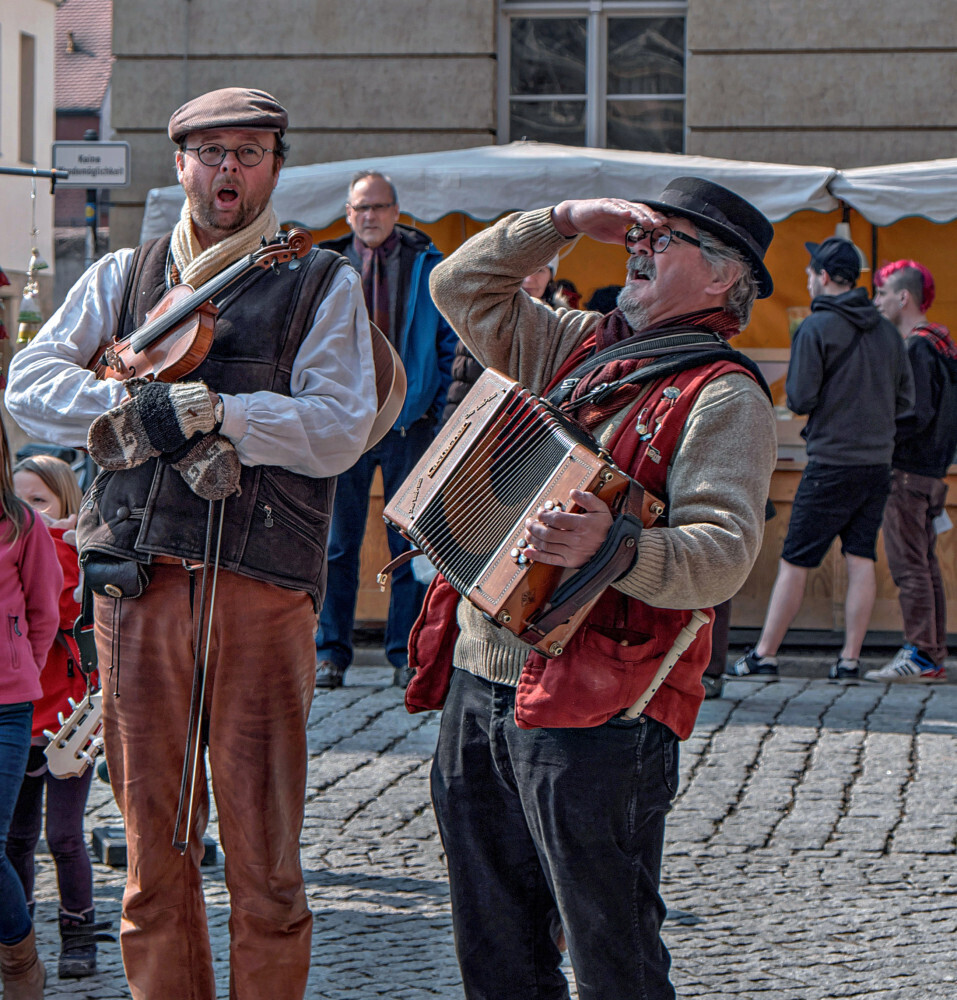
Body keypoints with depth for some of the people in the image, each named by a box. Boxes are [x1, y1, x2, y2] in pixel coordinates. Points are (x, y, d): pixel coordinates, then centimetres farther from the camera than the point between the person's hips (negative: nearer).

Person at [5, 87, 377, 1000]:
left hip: (261, 589, -2)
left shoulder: (322, 289, 10)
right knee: (154, 851, 6)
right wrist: (135, 408, -9)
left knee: (263, 854, -3)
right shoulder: (121, 279, 18)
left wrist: (212, 410, -12)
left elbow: (339, 431, -3)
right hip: (138, 582, 2)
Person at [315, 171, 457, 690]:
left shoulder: (427, 266, 6)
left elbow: (449, 339, 8)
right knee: (338, 543, 2)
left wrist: (437, 404, 0)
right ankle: (331, 651, 9)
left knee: (410, 542, 2)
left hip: (410, 419, 0)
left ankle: (406, 652, 9)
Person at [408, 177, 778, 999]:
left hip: (590, 714, -8)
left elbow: (722, 554, -19)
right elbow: (462, 285, 26)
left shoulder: (722, 395, -7)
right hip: (478, 685, 8)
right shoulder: (578, 345, 16)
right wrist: (564, 221, 14)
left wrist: (612, 546, -36)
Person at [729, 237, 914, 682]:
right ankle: (850, 658, 5)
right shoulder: (887, 331, 8)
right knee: (861, 560, 6)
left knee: (794, 563, 0)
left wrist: (792, 387, 8)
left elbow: (800, 399, -12)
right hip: (878, 462, 5)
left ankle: (764, 655, 3)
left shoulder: (816, 329, -10)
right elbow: (905, 398, 13)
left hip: (831, 466, -5)